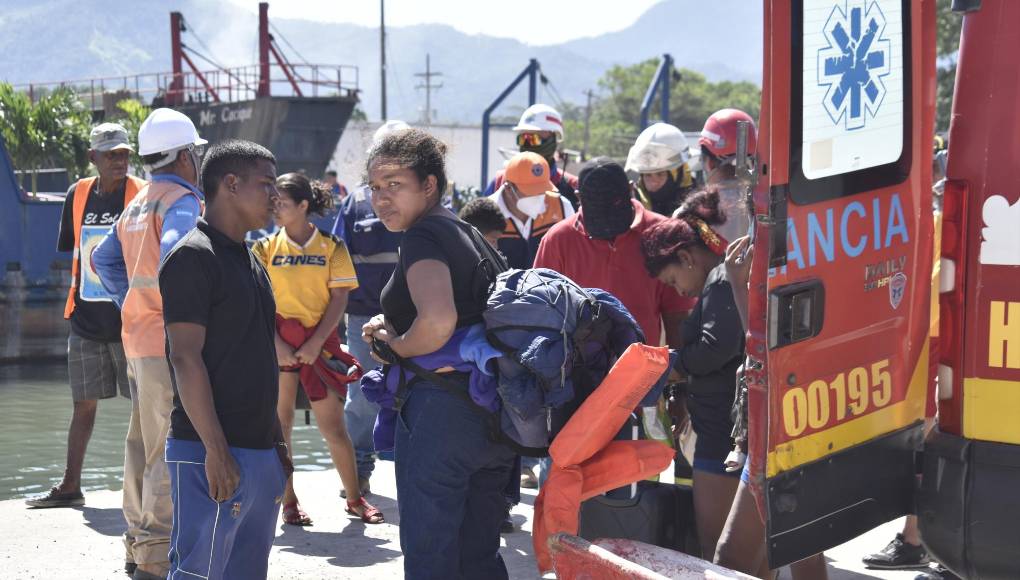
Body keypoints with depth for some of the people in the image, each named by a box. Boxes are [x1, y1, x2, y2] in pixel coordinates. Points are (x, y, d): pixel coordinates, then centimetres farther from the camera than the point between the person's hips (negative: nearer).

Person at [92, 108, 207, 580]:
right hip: (170, 343, -9)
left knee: (143, 444, 16)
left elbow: (104, 259, 24)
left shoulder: (137, 204, 17)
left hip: (138, 337, 9)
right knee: (172, 451, -6)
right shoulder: (182, 201, -11)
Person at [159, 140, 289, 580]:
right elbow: (185, 358, -17)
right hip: (213, 454, -9)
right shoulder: (194, 257, -10)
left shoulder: (249, 261, 18)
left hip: (259, 451, 9)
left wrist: (276, 442, 21)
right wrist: (216, 450, -21)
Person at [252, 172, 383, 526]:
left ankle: (354, 498, 14)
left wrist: (316, 344, -13)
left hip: (320, 343, -1)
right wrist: (276, 343, -13)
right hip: (277, 343, 1)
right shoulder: (265, 248, 4)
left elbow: (339, 299, -3)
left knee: (333, 425, 0)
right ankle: (288, 502, 14)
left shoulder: (332, 248, 1)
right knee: (280, 423, 4)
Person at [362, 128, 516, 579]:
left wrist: (397, 345, -11)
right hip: (491, 414, 9)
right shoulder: (466, 232, 16)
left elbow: (438, 321, -31)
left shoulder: (422, 237, -13)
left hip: (439, 409, -9)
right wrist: (395, 329, 15)